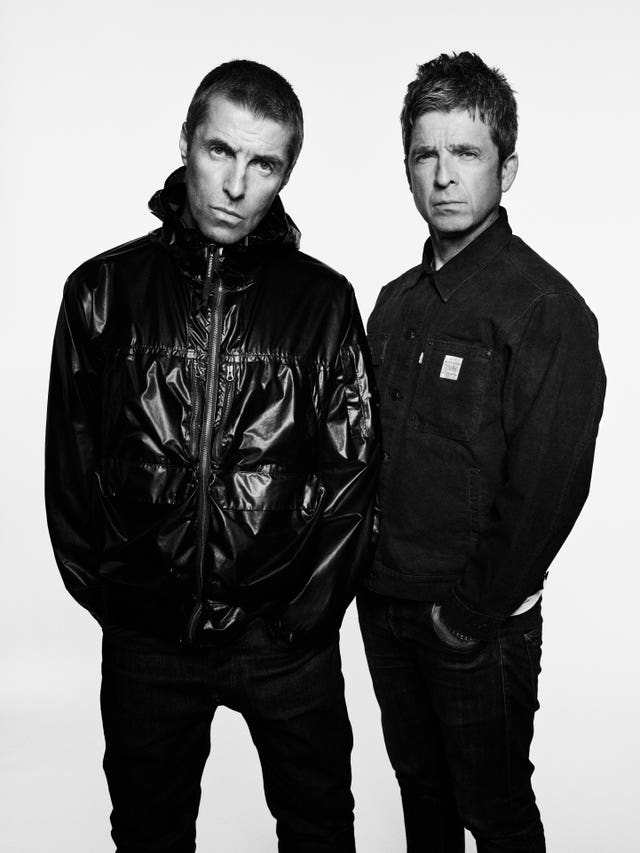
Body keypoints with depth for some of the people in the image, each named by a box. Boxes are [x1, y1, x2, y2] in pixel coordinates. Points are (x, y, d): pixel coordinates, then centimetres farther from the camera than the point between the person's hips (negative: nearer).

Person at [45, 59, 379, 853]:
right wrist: (108, 594, -1)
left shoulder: (322, 300, -4)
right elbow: (69, 463, 1)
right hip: (145, 639, 1)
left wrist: (307, 610, -6)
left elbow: (352, 465, -3)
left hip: (289, 637, 0)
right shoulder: (102, 290, -3)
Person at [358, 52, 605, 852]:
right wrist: (364, 571, 4)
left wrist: (473, 613, -14)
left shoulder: (546, 307, -13)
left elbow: (550, 487, -18)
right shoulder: (397, 301, 8)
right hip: (384, 606, 6)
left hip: (480, 624, -5)